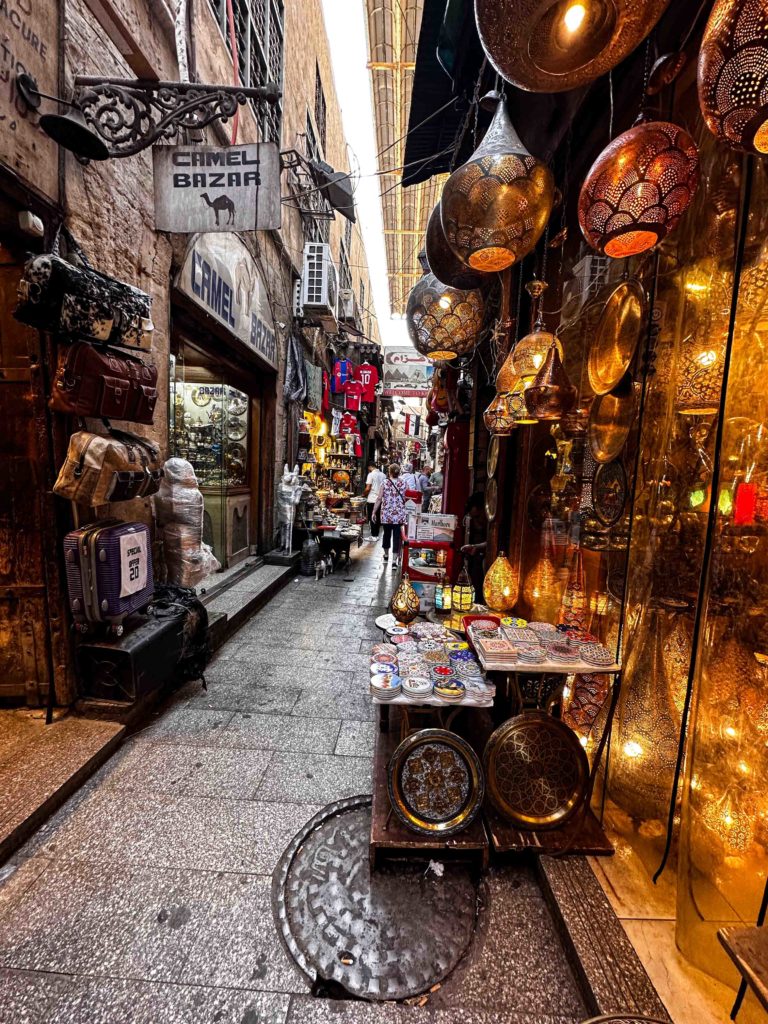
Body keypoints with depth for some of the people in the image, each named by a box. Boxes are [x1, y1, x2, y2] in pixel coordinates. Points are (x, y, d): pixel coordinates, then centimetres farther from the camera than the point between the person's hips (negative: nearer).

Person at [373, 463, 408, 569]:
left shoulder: (385, 483, -5)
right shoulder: (403, 483, -1)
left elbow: (379, 499, -6)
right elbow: (406, 498, 3)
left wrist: (374, 512, 0)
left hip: (386, 514, 0)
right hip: (399, 514, 0)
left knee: (387, 533, 17)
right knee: (397, 536, 3)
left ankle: (386, 556, 34)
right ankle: (394, 560, 1)